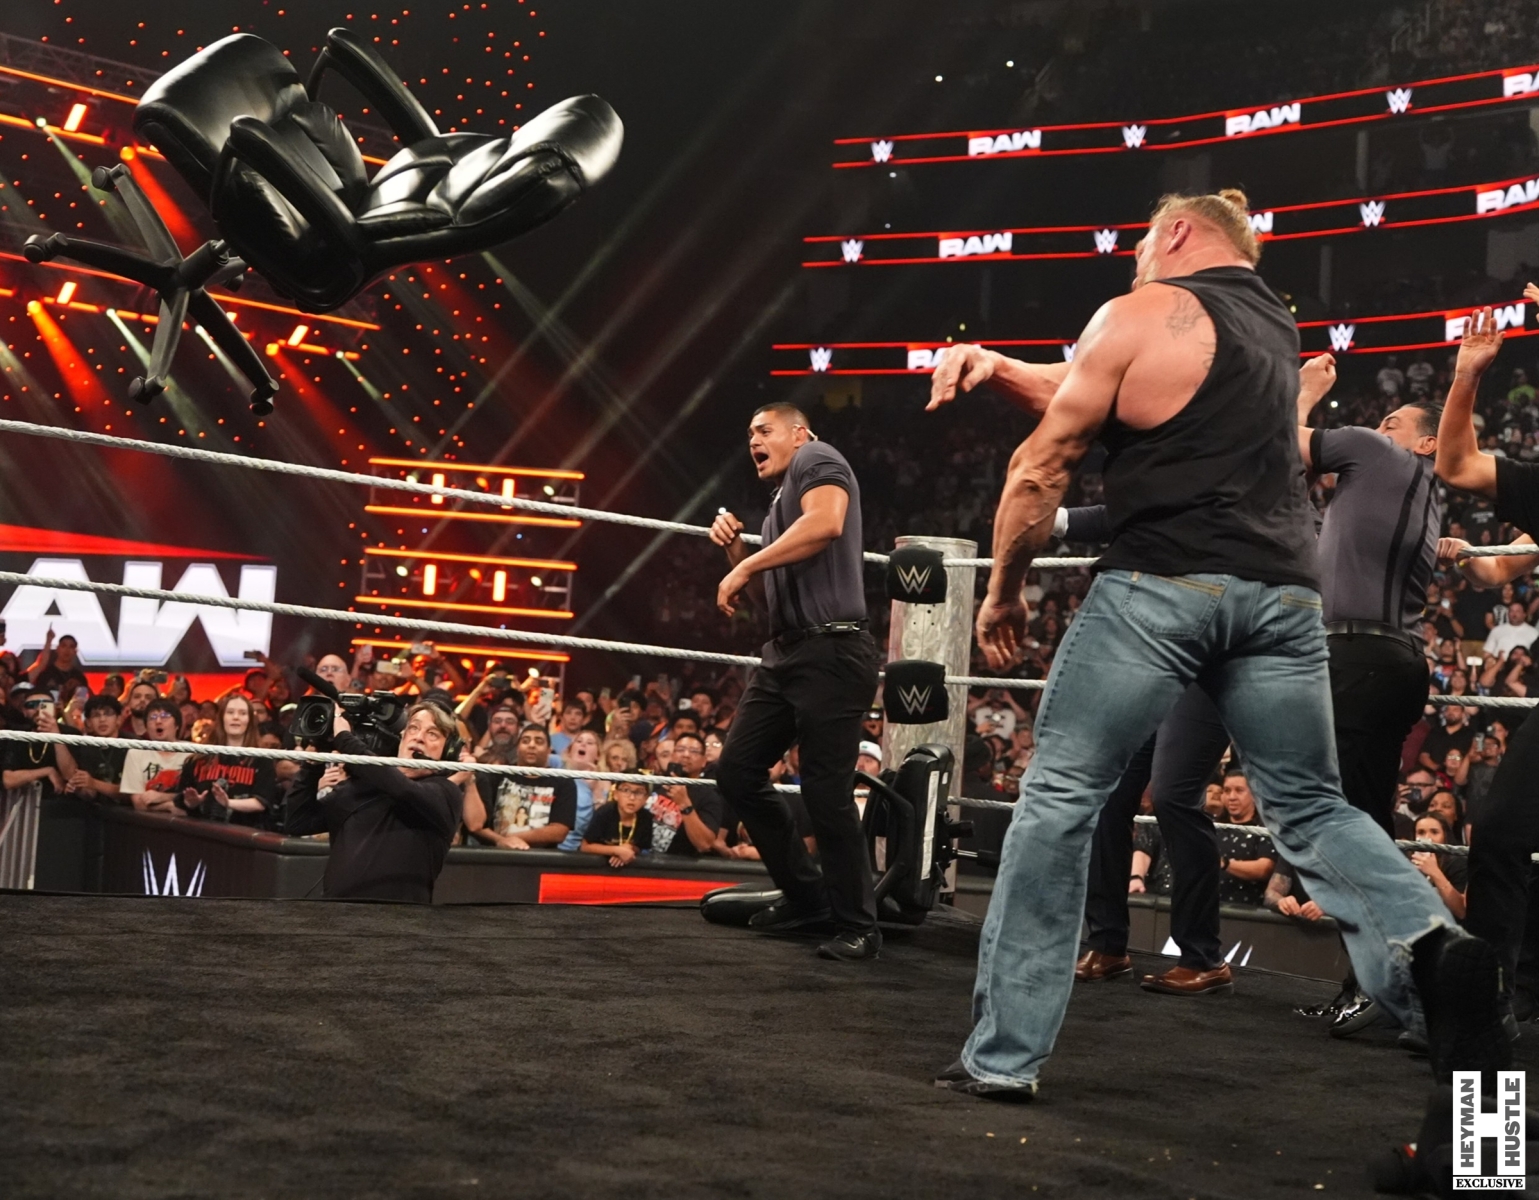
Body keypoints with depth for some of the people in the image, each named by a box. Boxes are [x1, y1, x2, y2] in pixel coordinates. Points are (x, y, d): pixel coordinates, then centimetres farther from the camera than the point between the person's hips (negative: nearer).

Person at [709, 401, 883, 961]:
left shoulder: (817, 460, 0)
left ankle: (857, 926, 6)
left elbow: (826, 522, -22)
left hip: (831, 653, -10)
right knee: (736, 770, 7)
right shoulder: (778, 503, 26)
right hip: (784, 654, 10)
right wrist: (735, 550, 12)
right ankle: (807, 897, 18)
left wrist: (745, 567, -16)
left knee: (825, 790, -8)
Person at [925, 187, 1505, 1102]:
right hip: (1283, 589, 6)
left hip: (1164, 583, -6)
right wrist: (1001, 368, 26)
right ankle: (1427, 946, -13)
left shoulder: (1139, 314, 3)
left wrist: (1003, 591, 14)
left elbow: (1044, 466, 3)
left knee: (1060, 799, 3)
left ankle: (1006, 1055, 4)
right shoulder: (1278, 326, 23)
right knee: (1313, 807, 15)